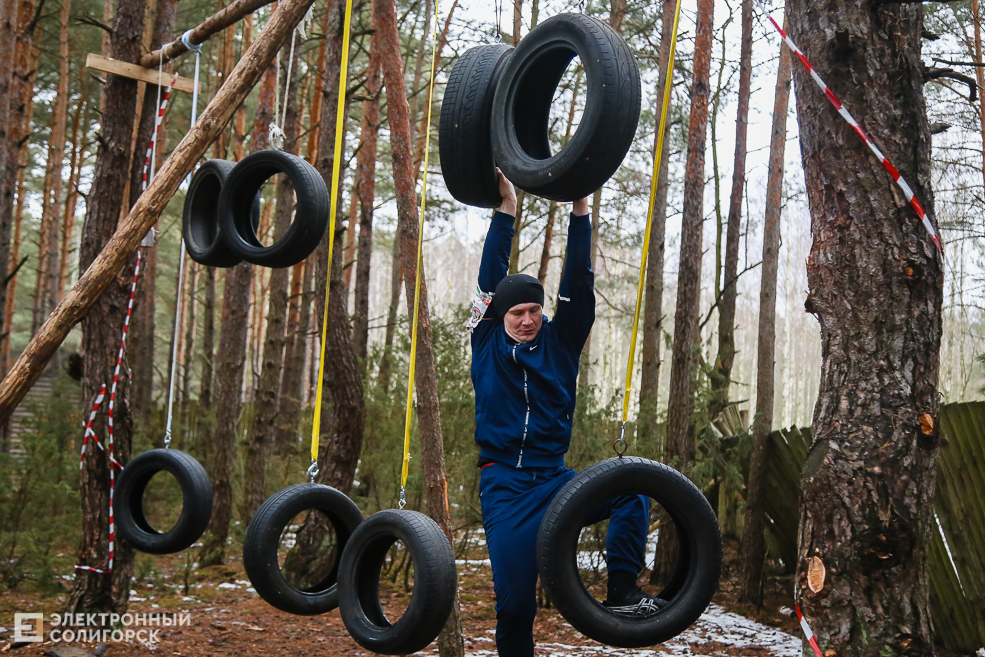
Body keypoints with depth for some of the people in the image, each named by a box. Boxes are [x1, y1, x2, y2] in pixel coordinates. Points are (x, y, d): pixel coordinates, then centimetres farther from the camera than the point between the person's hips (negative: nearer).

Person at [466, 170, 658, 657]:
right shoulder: (489, 348, 4)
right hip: (504, 487, -2)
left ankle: (621, 592, -14)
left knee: (632, 492, -19)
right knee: (514, 599, -6)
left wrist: (580, 210, -3)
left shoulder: (560, 344, 8)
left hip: (555, 480, 2)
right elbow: (490, 281, 1)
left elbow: (577, 286, 1)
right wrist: (506, 210, 1)